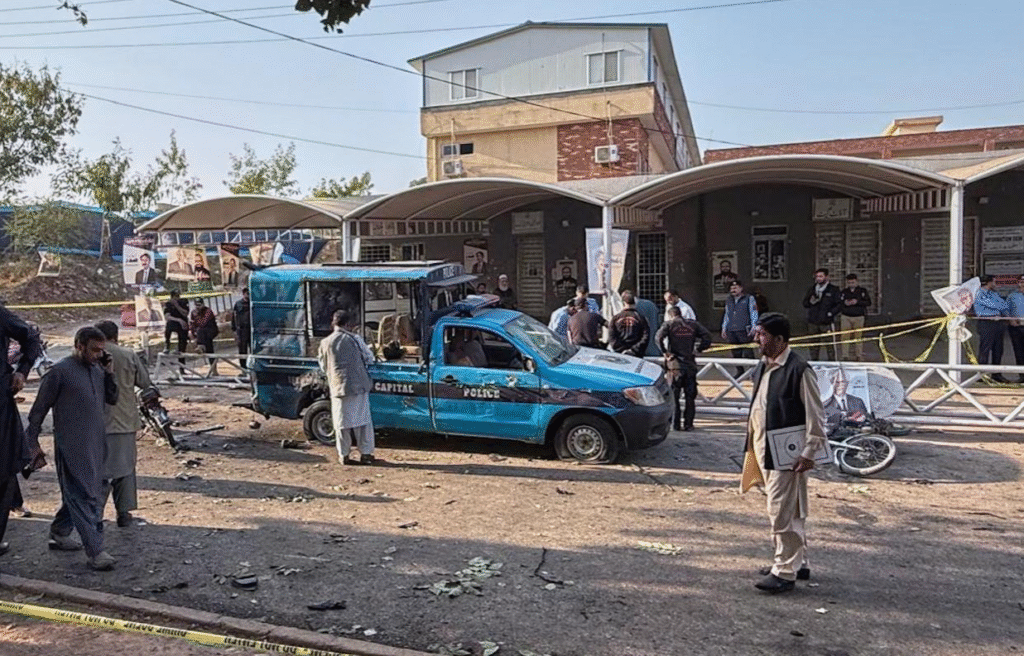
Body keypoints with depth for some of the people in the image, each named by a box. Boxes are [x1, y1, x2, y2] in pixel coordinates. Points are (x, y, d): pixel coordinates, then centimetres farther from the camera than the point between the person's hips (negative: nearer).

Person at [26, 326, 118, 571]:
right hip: (72, 447, -7)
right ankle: (96, 552, -5)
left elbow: (112, 399, 15)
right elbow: (39, 410, -5)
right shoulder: (60, 372, -10)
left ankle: (59, 533, 37)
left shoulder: (97, 370, 9)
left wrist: (109, 374, 0)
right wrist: (33, 443, -4)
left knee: (76, 494, 19)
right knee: (84, 497, -7)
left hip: (96, 444, 7)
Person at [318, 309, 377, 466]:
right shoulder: (354, 339, -6)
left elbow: (324, 366, 10)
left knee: (342, 422, 9)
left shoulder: (325, 342, 0)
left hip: (338, 387, 2)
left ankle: (344, 455, 13)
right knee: (363, 420, 5)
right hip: (358, 385, -2)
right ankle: (366, 454, 8)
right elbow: (369, 358, 2)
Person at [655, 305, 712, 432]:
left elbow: (658, 337, -17)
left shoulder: (669, 324, 1)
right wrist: (698, 349, 10)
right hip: (690, 364, 2)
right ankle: (688, 424, 10)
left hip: (675, 364, -2)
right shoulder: (692, 324, 10)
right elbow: (707, 337, 2)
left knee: (673, 396, 6)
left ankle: (675, 424, 4)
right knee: (690, 396, 10)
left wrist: (665, 352, -8)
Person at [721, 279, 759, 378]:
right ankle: (739, 372, 15)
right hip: (731, 331, 5)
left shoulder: (749, 299, 5)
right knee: (736, 353, 6)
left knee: (748, 353, -5)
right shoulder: (728, 301, 19)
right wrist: (724, 328, 19)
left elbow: (754, 313, 2)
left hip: (744, 331, -5)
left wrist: (753, 327, -7)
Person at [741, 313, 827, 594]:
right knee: (787, 511, 18)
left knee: (782, 512, -4)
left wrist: (809, 452, -15)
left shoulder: (799, 370, -15)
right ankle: (796, 562, 31)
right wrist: (752, 443, 19)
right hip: (763, 449, 9)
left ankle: (785, 572, 6)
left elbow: (815, 415, -14)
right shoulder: (762, 366, 10)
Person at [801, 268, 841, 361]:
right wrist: (811, 302, -5)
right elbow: (805, 303, 17)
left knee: (829, 344, -6)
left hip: (826, 322, -4)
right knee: (814, 344, 9)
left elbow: (839, 304, 1)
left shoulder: (834, 290, 3)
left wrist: (831, 313, -12)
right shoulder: (812, 289, 14)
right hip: (812, 322, 4)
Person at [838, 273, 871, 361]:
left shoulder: (862, 291, 7)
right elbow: (838, 304, 10)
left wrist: (857, 302, -16)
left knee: (858, 336, -1)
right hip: (846, 317, 1)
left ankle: (859, 356, 8)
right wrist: (844, 303, -11)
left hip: (858, 317, -1)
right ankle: (845, 356, 0)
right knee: (845, 336, -5)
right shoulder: (844, 292, 11)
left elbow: (868, 302, -2)